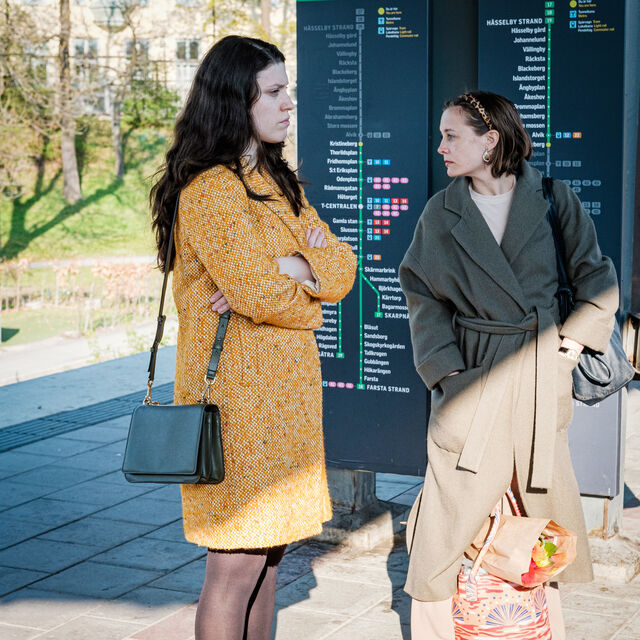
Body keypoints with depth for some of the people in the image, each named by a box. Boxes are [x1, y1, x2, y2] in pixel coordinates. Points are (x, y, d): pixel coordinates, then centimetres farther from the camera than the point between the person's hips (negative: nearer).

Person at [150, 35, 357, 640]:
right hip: (236, 390, -8)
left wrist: (290, 269, -13)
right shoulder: (209, 189, -13)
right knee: (235, 561, -4)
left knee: (269, 546, 12)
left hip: (285, 387, 9)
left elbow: (341, 269, 6)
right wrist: (310, 280, 0)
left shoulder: (278, 181, 15)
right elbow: (260, 294, -20)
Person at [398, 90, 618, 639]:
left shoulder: (553, 198, 0)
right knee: (451, 505, -3)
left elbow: (596, 275, 7)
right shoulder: (441, 212, 2)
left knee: (542, 499, 10)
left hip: (541, 369, 0)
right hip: (472, 373, 0)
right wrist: (443, 364, -7)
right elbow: (424, 295, 3)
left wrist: (581, 334, -3)